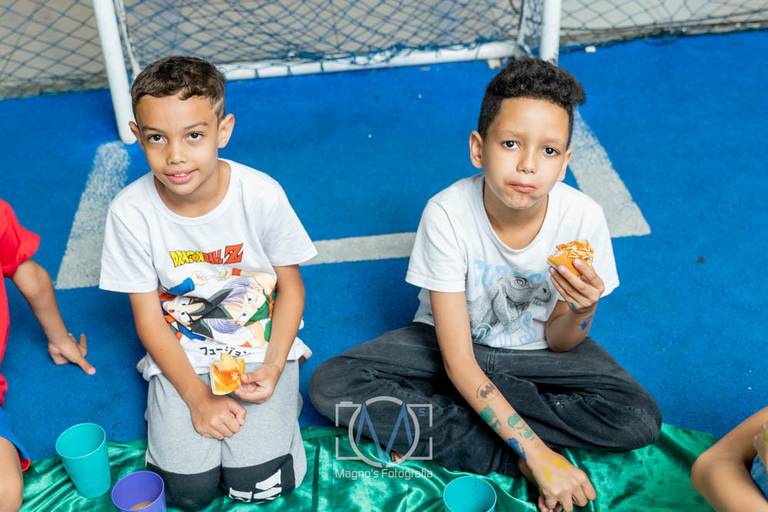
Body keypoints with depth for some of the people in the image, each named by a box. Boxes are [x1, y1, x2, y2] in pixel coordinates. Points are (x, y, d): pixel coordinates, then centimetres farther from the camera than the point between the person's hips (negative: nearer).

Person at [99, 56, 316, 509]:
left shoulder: (262, 195, -20)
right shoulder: (131, 211, -18)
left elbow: (290, 287, -5)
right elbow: (148, 317, -8)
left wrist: (273, 367, -17)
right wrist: (197, 398, -13)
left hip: (259, 347, -1)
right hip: (181, 354, 1)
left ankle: (282, 389, 17)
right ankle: (171, 409, 20)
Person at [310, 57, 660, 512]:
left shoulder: (583, 218, -23)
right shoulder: (448, 213, -28)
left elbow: (559, 344, -9)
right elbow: (458, 362, -24)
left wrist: (582, 310, -33)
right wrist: (535, 453, -30)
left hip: (535, 350, 2)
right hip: (453, 341, -1)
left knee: (641, 420, -22)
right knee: (330, 386, -22)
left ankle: (437, 430, -17)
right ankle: (516, 456, -18)